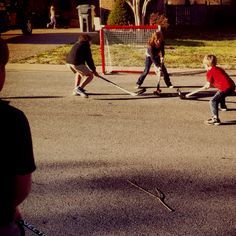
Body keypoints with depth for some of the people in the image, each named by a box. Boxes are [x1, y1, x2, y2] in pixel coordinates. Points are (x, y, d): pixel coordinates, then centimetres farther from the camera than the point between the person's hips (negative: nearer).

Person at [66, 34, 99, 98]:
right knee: (90, 75, 3)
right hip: (76, 63, -8)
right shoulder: (86, 46, 4)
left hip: (68, 61, 8)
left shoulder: (76, 44, 27)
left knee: (79, 72, 36)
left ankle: (76, 90, 28)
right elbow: (89, 59, 1)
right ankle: (79, 88, -17)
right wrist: (94, 70, 10)